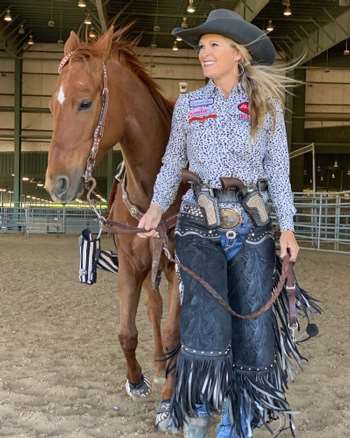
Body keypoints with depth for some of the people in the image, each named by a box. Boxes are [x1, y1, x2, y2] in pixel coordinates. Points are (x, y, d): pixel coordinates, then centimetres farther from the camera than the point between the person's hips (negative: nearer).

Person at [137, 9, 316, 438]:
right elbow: (172, 165, 12)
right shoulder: (187, 105, 7)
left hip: (251, 228, 1)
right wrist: (156, 208, -1)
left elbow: (278, 170, 3)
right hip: (199, 226, 0)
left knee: (254, 333, 2)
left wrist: (287, 228, -5)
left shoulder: (267, 106, 4)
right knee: (207, 326, -13)